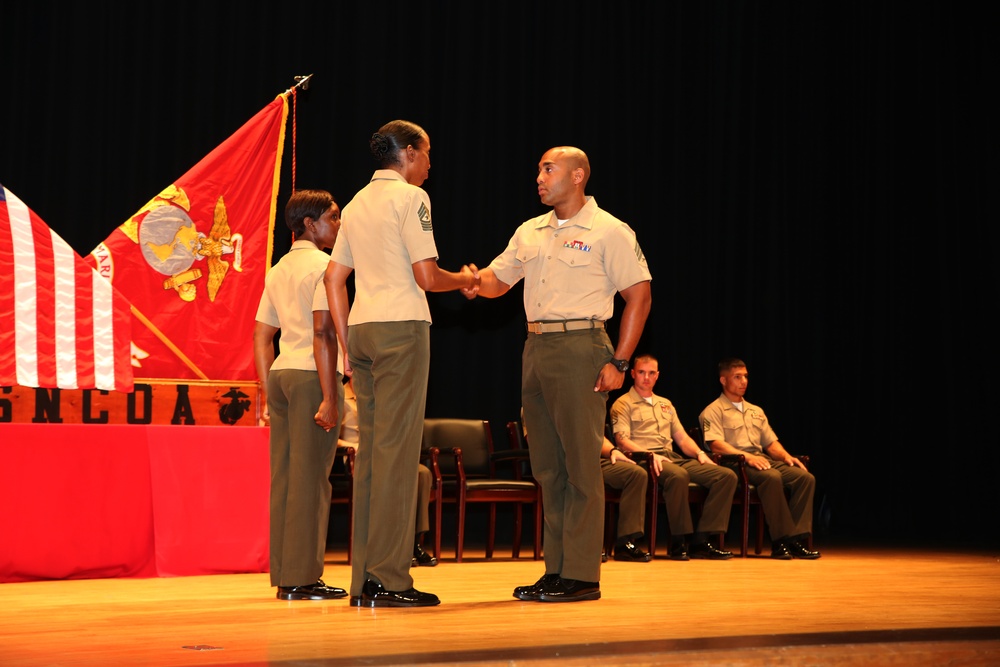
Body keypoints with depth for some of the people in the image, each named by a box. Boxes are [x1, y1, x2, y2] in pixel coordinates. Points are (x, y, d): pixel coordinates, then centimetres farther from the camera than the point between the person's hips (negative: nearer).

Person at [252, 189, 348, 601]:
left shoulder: (278, 270, 19)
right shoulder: (322, 265, -7)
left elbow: (261, 337, 19)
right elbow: (323, 332, -17)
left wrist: (268, 396, 22)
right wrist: (330, 396, -18)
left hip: (280, 374, 8)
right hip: (311, 374, -8)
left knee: (284, 476, 8)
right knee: (310, 476, -6)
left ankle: (283, 575, 10)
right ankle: (302, 577, -6)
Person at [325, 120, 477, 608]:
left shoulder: (357, 203, 19)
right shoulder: (409, 197, -5)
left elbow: (334, 278, 18)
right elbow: (427, 277, -11)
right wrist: (464, 280, 8)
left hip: (361, 326, 8)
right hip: (402, 326, -8)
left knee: (370, 449, 8)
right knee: (397, 449, -8)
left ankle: (363, 580, 9)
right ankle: (388, 578, -9)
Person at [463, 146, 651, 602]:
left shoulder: (609, 232, -3)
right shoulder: (530, 232, 17)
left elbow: (639, 295, -6)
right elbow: (498, 279, 19)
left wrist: (619, 362, -12)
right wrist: (475, 283, -6)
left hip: (580, 348, -7)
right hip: (535, 347, 7)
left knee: (581, 465, -7)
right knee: (548, 467, 9)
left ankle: (582, 575, -4)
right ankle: (555, 571, 14)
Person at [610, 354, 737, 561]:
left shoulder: (665, 404, 29)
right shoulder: (623, 404, 7)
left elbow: (682, 438, 26)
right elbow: (622, 440, -7)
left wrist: (700, 454, 5)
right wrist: (651, 455, -21)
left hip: (674, 457, 7)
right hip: (644, 458, -7)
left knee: (727, 475, -13)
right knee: (678, 475, -41)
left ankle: (700, 539, -20)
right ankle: (679, 542, -30)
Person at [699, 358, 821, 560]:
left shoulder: (756, 412, 29)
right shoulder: (714, 411, 4)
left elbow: (771, 442, 24)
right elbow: (716, 445, -10)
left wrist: (786, 456, 2)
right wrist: (747, 456, -23)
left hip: (763, 460, 7)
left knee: (806, 477, -19)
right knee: (772, 477, -37)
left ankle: (797, 539, -26)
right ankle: (780, 541, -34)